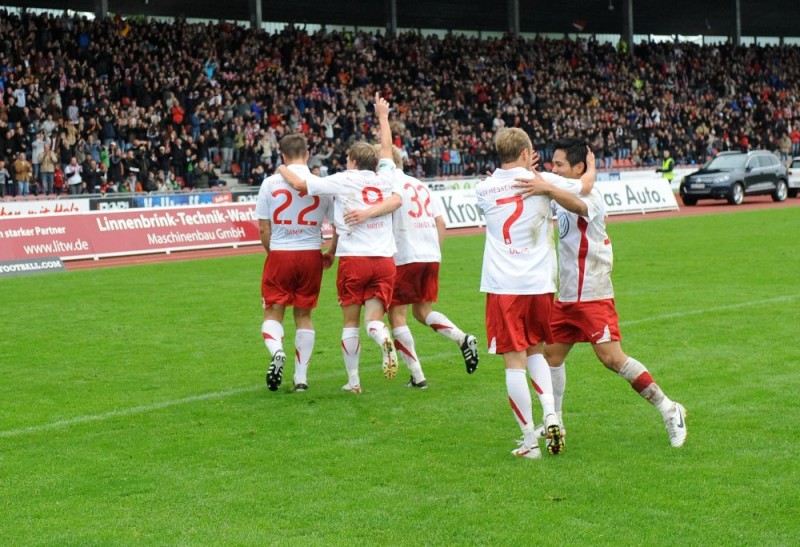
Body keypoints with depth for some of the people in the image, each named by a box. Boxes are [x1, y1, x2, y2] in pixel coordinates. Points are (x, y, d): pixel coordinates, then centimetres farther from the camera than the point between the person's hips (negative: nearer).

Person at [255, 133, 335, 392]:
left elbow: (263, 229, -1)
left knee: (273, 312, 10)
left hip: (279, 254, -1)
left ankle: (276, 351, -20)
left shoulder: (271, 182, -3)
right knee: (304, 315, 13)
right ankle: (301, 377, 14)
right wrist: (331, 254, 19)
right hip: (311, 255, 1)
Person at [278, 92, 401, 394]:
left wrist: (282, 170, 16)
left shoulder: (343, 180, -2)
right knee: (374, 320, 3)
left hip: (354, 259, -2)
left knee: (351, 322, 10)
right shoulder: (385, 178, 8)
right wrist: (382, 116, 40)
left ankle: (353, 380, 13)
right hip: (385, 259, 3)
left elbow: (299, 183, -4)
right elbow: (386, 148, 26)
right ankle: (384, 340, -32)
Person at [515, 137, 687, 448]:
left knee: (612, 358, -12)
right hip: (566, 296, 9)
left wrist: (549, 189, -62)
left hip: (593, 296, -9)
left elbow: (578, 205, -41)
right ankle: (554, 423, 20)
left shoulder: (590, 197, -16)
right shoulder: (563, 196, 11)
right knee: (551, 353, 8)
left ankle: (669, 411, -1)